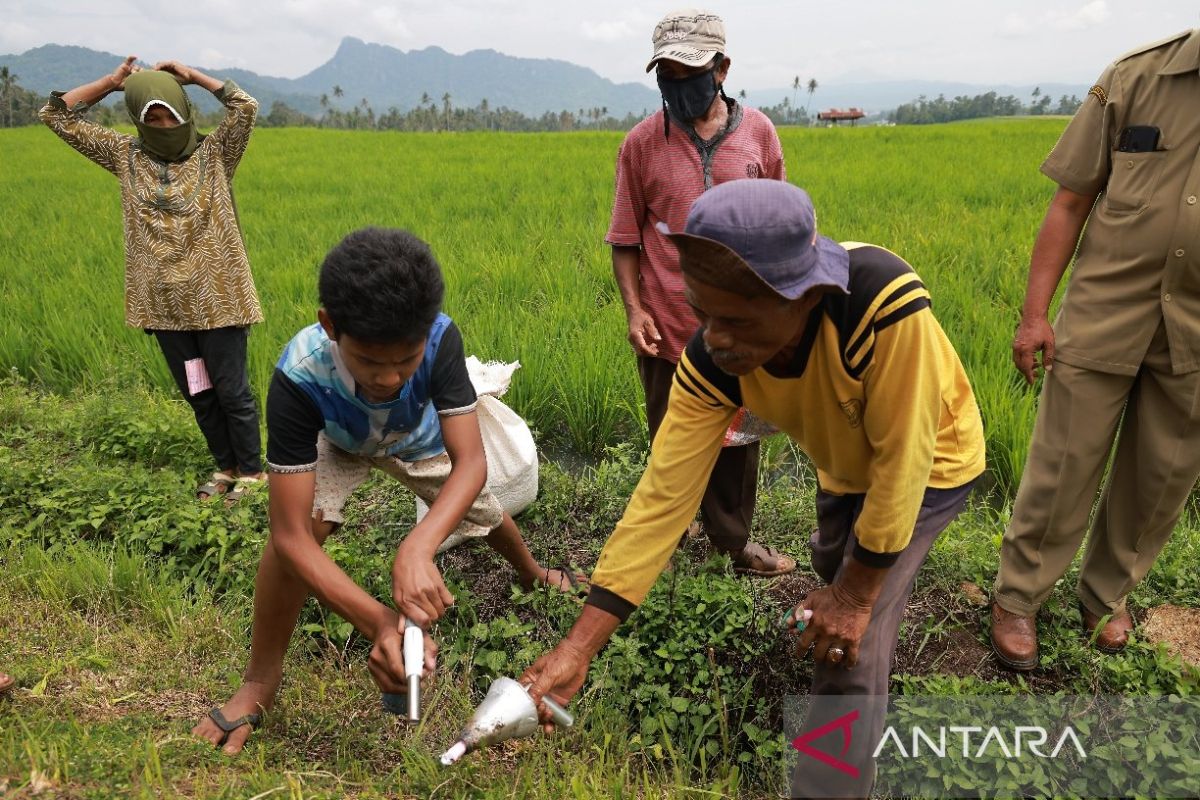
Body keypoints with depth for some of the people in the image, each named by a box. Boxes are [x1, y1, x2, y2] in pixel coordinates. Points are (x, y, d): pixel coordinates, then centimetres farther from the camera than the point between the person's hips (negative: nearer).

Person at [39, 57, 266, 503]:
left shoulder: (213, 154, -4)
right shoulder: (127, 157, 5)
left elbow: (247, 107, -18)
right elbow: (56, 115, 9)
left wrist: (193, 76, -8)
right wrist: (112, 82, 2)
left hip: (216, 299, -4)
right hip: (164, 305, 4)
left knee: (231, 390, 3)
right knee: (197, 394, 14)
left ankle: (251, 470, 20)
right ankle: (226, 467, 31)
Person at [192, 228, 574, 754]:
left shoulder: (441, 339, -43)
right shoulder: (298, 379, -45)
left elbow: (471, 462, -44)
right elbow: (291, 537, -45)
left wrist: (416, 549, -62)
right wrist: (379, 622, -57)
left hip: (419, 440, 2)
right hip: (341, 444, -1)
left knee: (486, 514, 15)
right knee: (298, 526, -28)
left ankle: (531, 573, 53)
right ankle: (261, 680, -5)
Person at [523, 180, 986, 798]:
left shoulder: (885, 303, -45)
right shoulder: (712, 362, -31)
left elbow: (901, 463, -35)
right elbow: (662, 498, -29)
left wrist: (856, 596, -24)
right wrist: (576, 649, -30)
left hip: (927, 465, -5)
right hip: (845, 467, 5)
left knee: (851, 647, -16)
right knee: (833, 568, 32)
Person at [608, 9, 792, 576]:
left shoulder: (757, 131, 0)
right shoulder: (642, 142, -4)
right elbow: (624, 238, 1)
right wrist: (634, 308, -10)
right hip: (668, 326, -1)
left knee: (739, 438, 15)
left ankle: (734, 540, 35)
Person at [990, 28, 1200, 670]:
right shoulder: (1137, 76, -1)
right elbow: (1070, 205, 0)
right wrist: (1034, 313, -4)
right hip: (1104, 317, -1)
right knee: (1062, 466, 3)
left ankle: (1106, 595, 34)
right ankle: (1017, 598, 21)